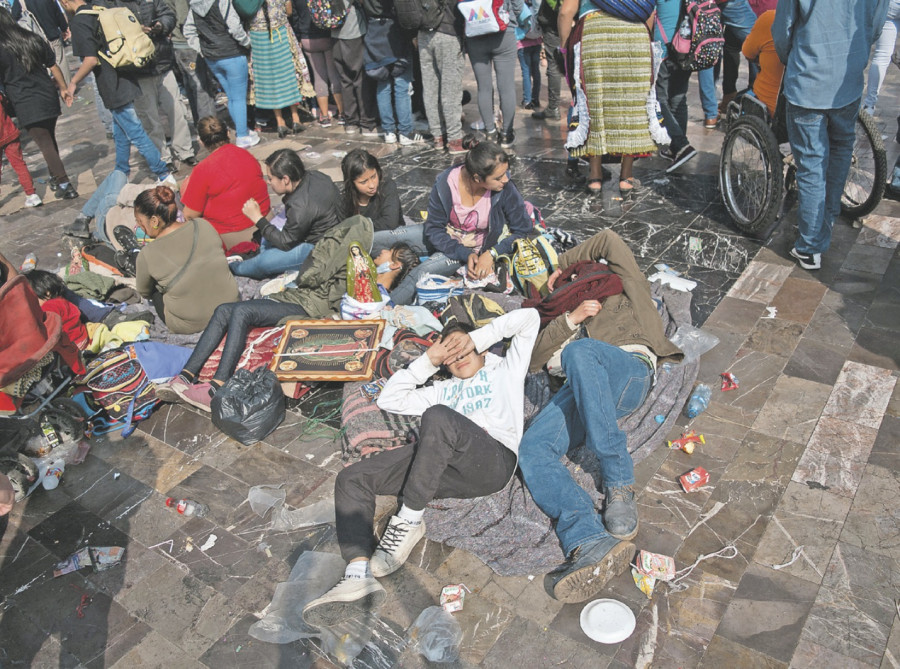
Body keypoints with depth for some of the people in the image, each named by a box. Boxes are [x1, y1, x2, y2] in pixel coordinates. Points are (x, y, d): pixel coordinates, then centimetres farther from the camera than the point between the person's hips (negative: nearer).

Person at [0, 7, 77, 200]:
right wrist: (63, 88, 19)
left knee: (45, 144, -1)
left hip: (26, 105, -5)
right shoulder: (33, 39, 4)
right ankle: (56, 177, 31)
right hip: (48, 96, 5)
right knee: (50, 139, 19)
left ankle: (64, 184, -5)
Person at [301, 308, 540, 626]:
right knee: (352, 478, -10)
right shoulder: (444, 390, 38)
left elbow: (529, 317, 21)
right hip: (449, 466, 6)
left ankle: (409, 520, -24)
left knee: (437, 416, -37)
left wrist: (478, 338, 19)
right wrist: (428, 360, 28)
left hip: (494, 459, -6)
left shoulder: (505, 369, 29)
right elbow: (389, 399, 30)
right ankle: (359, 576, -32)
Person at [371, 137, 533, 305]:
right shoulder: (444, 184, -23)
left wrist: (492, 254, -26)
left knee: (423, 272, -32)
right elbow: (434, 228, -13)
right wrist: (464, 254, -25)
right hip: (443, 239, 3)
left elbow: (523, 229, -14)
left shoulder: (505, 188, -25)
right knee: (374, 240, -9)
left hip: (474, 249, -2)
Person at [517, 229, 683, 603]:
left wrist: (562, 264, 28)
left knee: (579, 351, -39)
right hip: (582, 391, 4)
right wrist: (571, 319, 10)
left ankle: (619, 484, -36)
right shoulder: (569, 321, 40)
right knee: (531, 448, -27)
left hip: (631, 370, -4)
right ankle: (591, 542, -47)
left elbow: (609, 240, 17)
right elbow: (532, 361, 23)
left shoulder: (628, 287, 32)